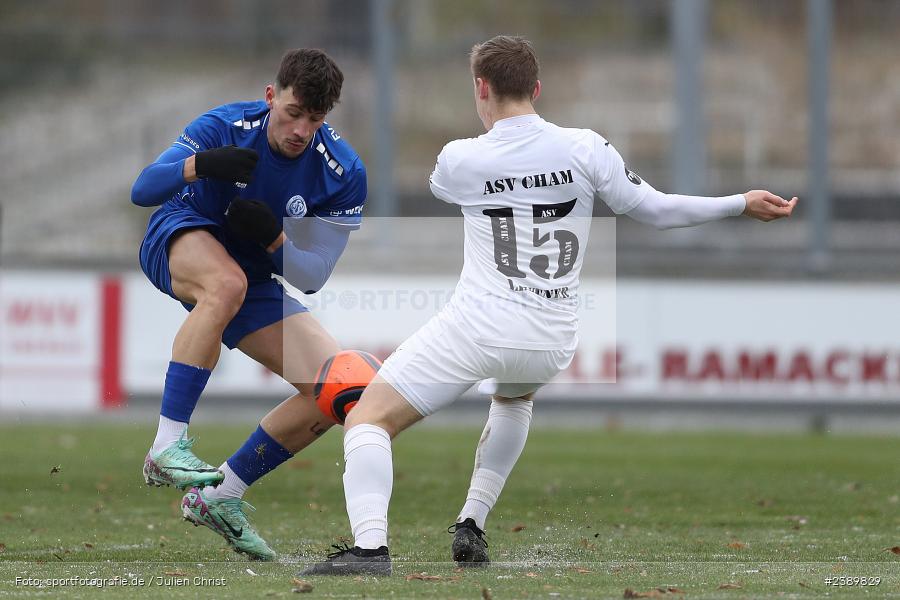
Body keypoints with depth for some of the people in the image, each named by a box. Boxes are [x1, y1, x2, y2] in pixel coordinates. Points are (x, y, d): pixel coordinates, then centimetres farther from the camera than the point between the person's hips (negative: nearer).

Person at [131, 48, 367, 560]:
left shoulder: (343, 174, -16)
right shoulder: (227, 128, -21)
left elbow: (313, 277, -14)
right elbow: (142, 191, -25)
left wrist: (273, 239, -34)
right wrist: (199, 165, -45)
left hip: (256, 281, 5)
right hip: (182, 239, -4)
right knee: (227, 282, -42)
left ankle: (220, 496, 3)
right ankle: (167, 447, -43)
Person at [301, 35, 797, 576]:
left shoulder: (458, 160, -3)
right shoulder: (584, 149, -2)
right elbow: (654, 208, 6)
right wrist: (743, 204, 17)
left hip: (476, 327, -4)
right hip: (552, 343, 4)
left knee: (369, 418, -1)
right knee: (515, 399, 39)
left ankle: (370, 546, -25)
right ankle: (471, 527, 28)